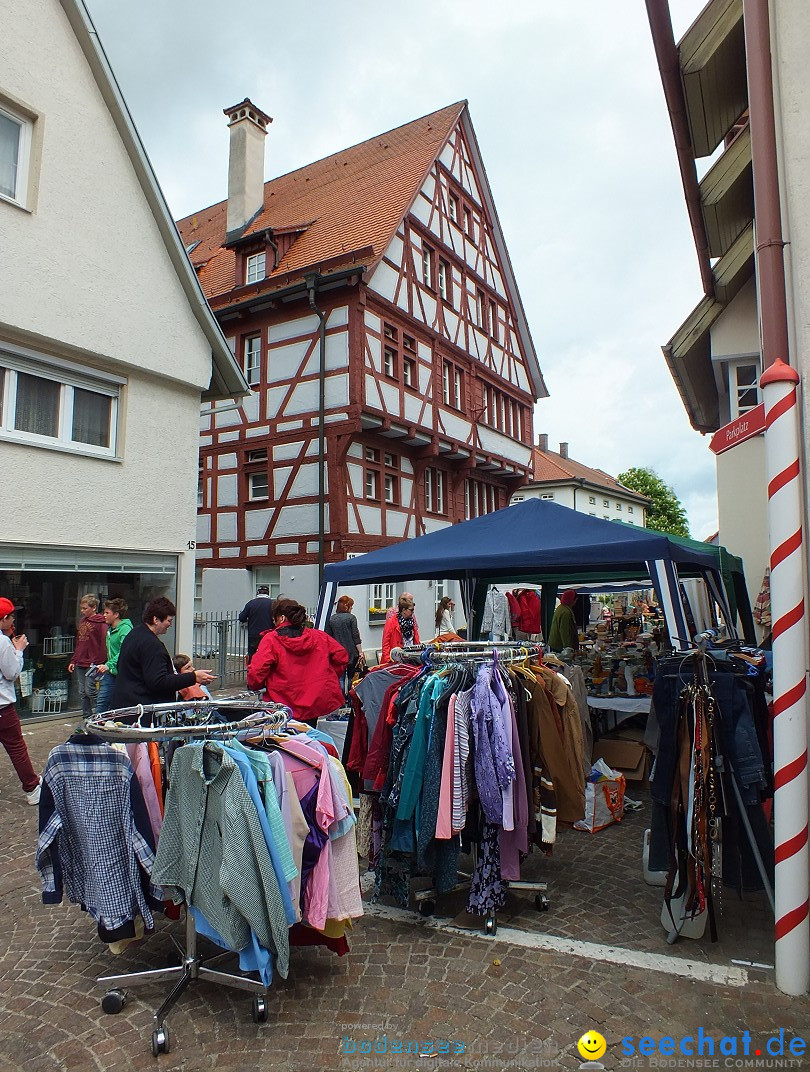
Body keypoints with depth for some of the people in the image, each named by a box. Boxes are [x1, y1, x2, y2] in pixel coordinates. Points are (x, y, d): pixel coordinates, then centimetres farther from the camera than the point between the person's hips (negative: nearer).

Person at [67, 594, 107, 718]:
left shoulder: (100, 623, -10)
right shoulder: (82, 621, 15)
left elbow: (103, 644, -14)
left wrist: (98, 662, -18)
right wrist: (73, 660, 17)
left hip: (92, 664, -8)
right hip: (80, 663, 8)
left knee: (90, 691, -6)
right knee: (82, 693, 11)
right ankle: (86, 718, 19)